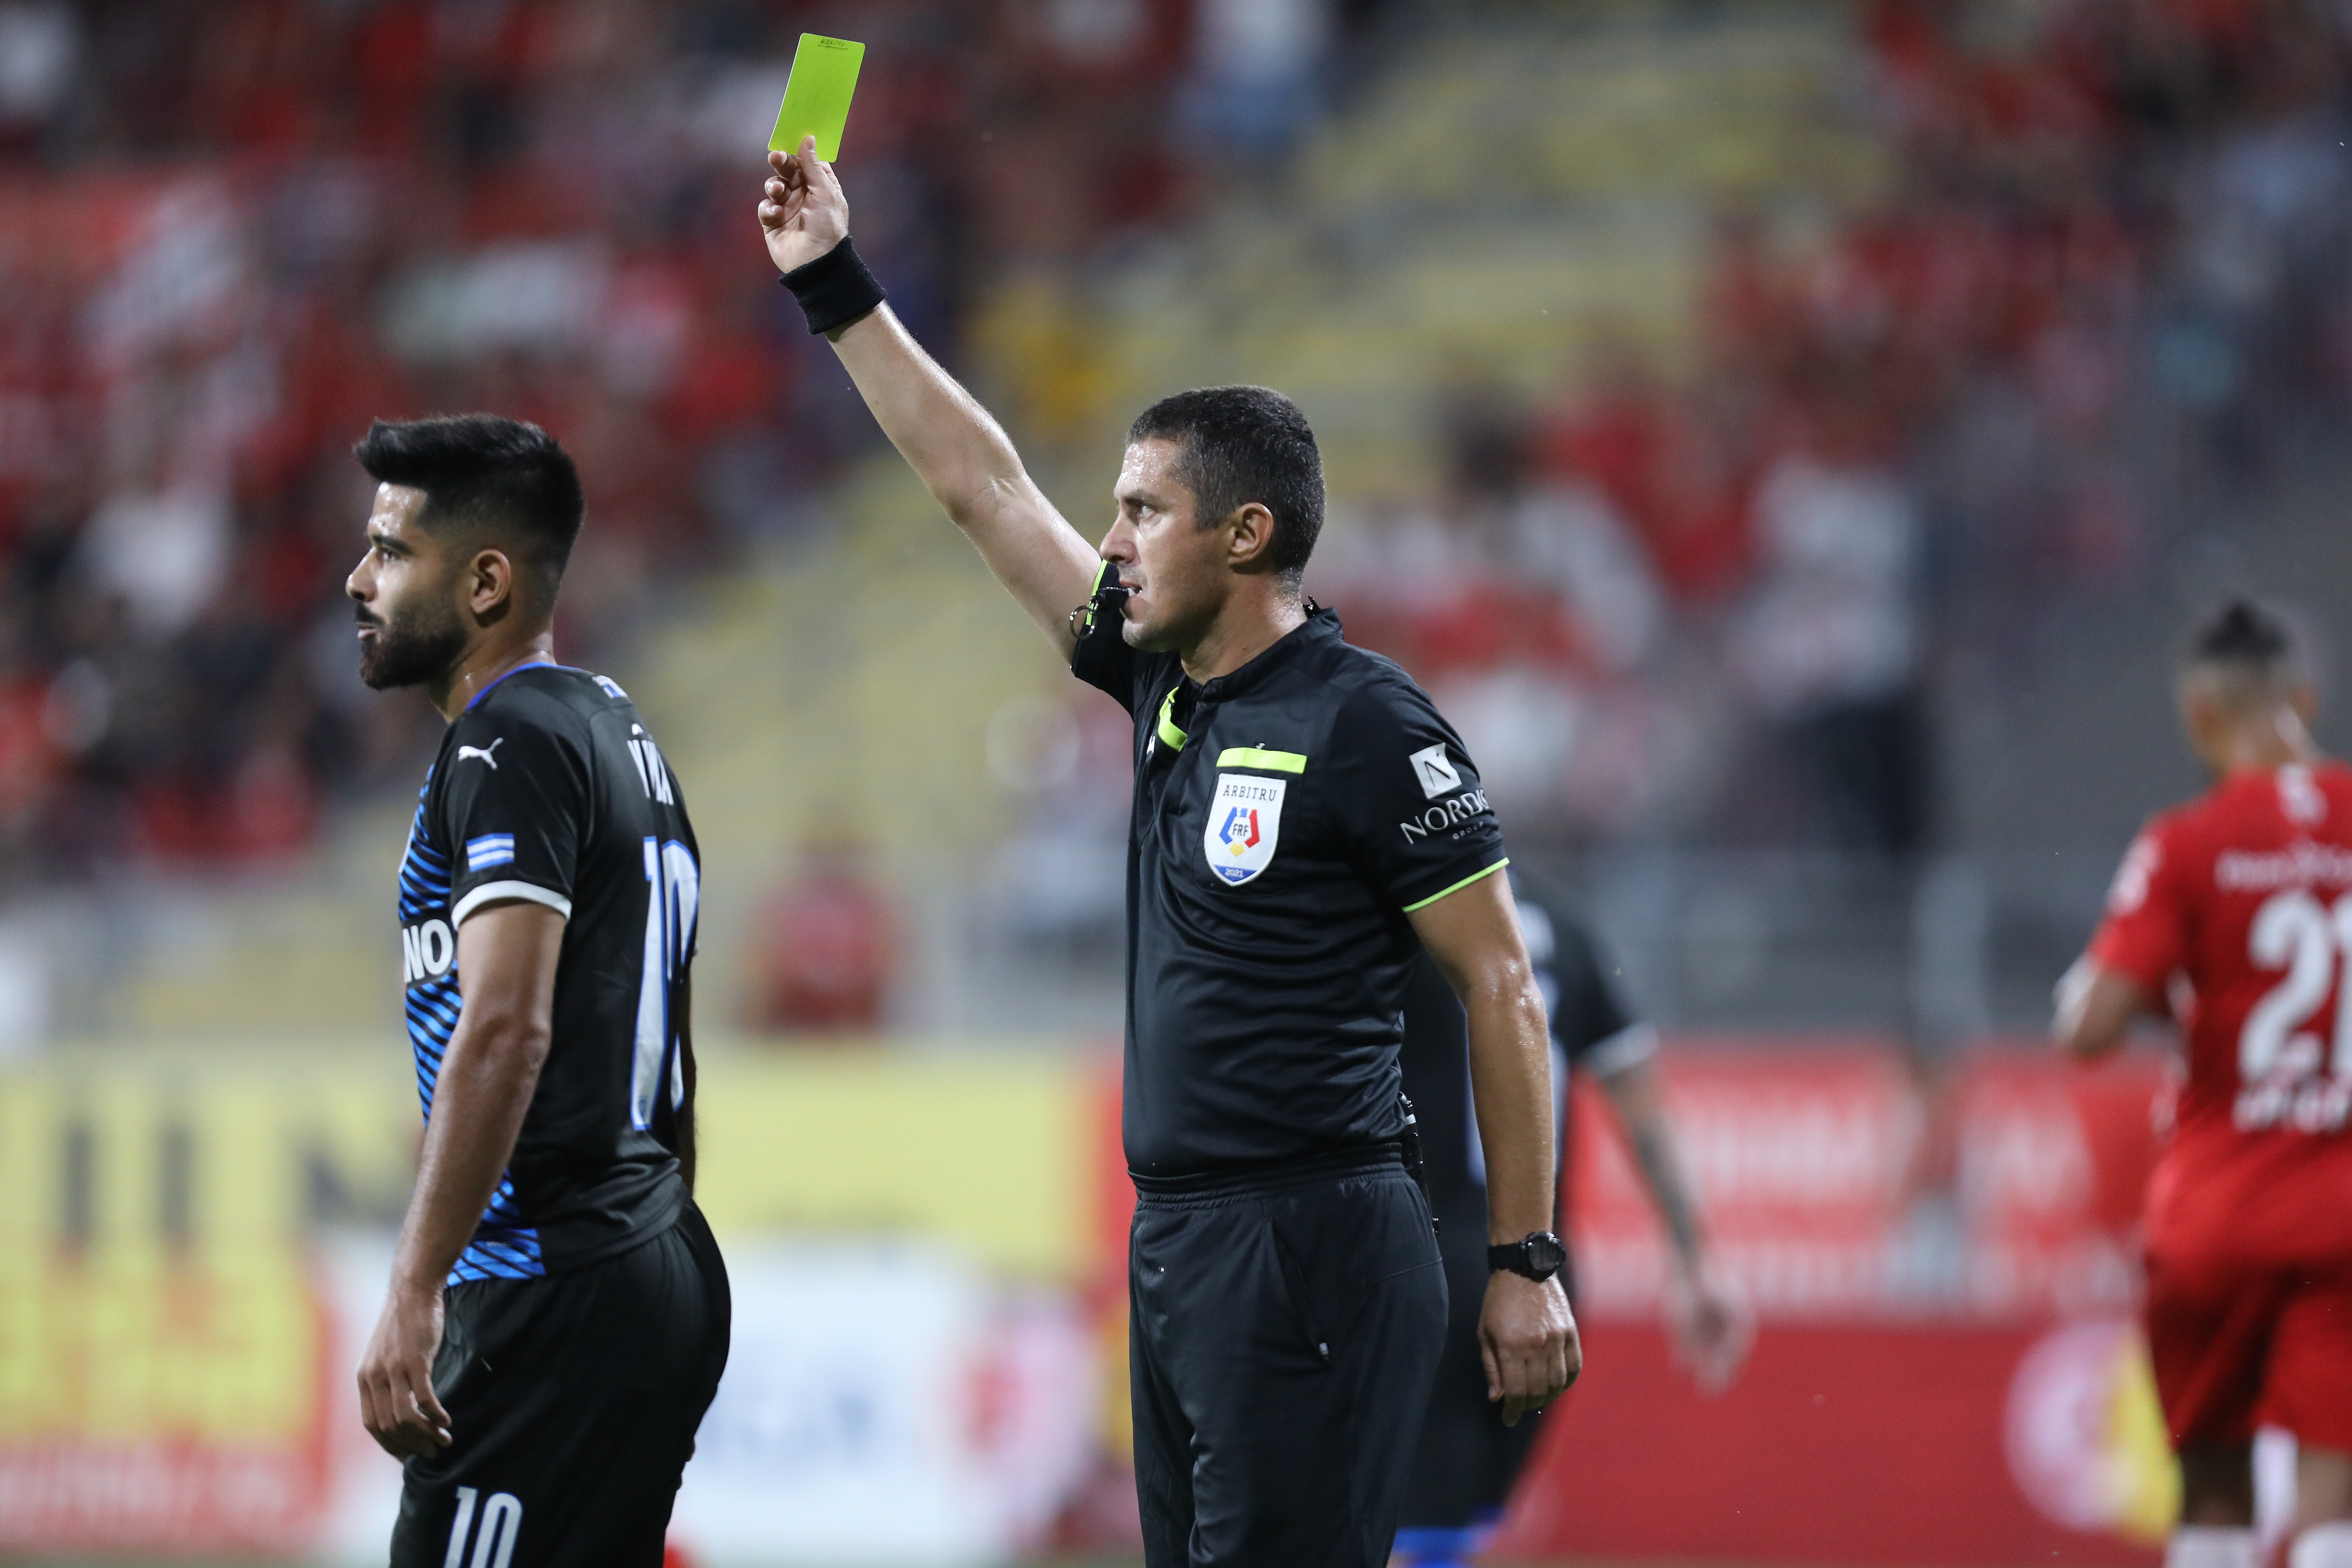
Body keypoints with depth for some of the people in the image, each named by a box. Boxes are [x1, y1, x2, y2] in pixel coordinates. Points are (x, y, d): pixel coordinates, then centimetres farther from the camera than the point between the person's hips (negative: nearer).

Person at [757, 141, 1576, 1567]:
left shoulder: (1369, 726, -10)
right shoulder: (1168, 685, 12)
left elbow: (1503, 991, -9)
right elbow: (983, 486, 20)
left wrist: (1530, 1265, -12)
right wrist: (834, 287, 22)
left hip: (1310, 1251, -8)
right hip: (1177, 1242, 8)